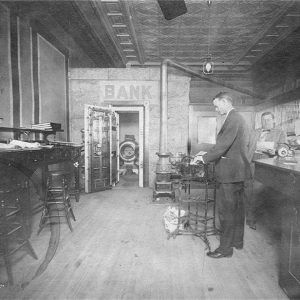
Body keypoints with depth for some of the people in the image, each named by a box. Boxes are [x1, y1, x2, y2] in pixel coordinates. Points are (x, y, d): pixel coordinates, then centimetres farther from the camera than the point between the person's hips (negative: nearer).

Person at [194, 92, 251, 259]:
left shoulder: (232, 119, -17)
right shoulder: (239, 118, 15)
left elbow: (223, 145, -22)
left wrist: (205, 158, -9)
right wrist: (210, 156, 14)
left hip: (230, 171, -11)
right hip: (239, 169, 11)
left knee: (226, 210, -1)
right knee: (237, 207, 19)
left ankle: (226, 248, 11)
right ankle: (238, 240, 34)